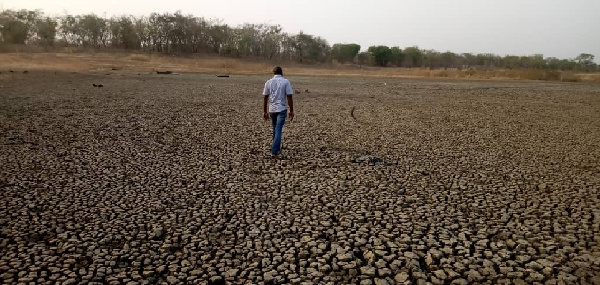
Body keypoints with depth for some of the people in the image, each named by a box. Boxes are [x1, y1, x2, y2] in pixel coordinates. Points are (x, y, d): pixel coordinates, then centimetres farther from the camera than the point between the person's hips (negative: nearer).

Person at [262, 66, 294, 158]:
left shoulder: (268, 82, 3)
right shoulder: (286, 82, -4)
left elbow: (265, 98, 3)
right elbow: (289, 97, -8)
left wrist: (265, 112, 10)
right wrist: (291, 111, -1)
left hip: (272, 109, 3)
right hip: (282, 109, -3)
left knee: (275, 129, 19)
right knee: (278, 130, -4)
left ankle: (277, 149, 30)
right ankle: (274, 152, -10)